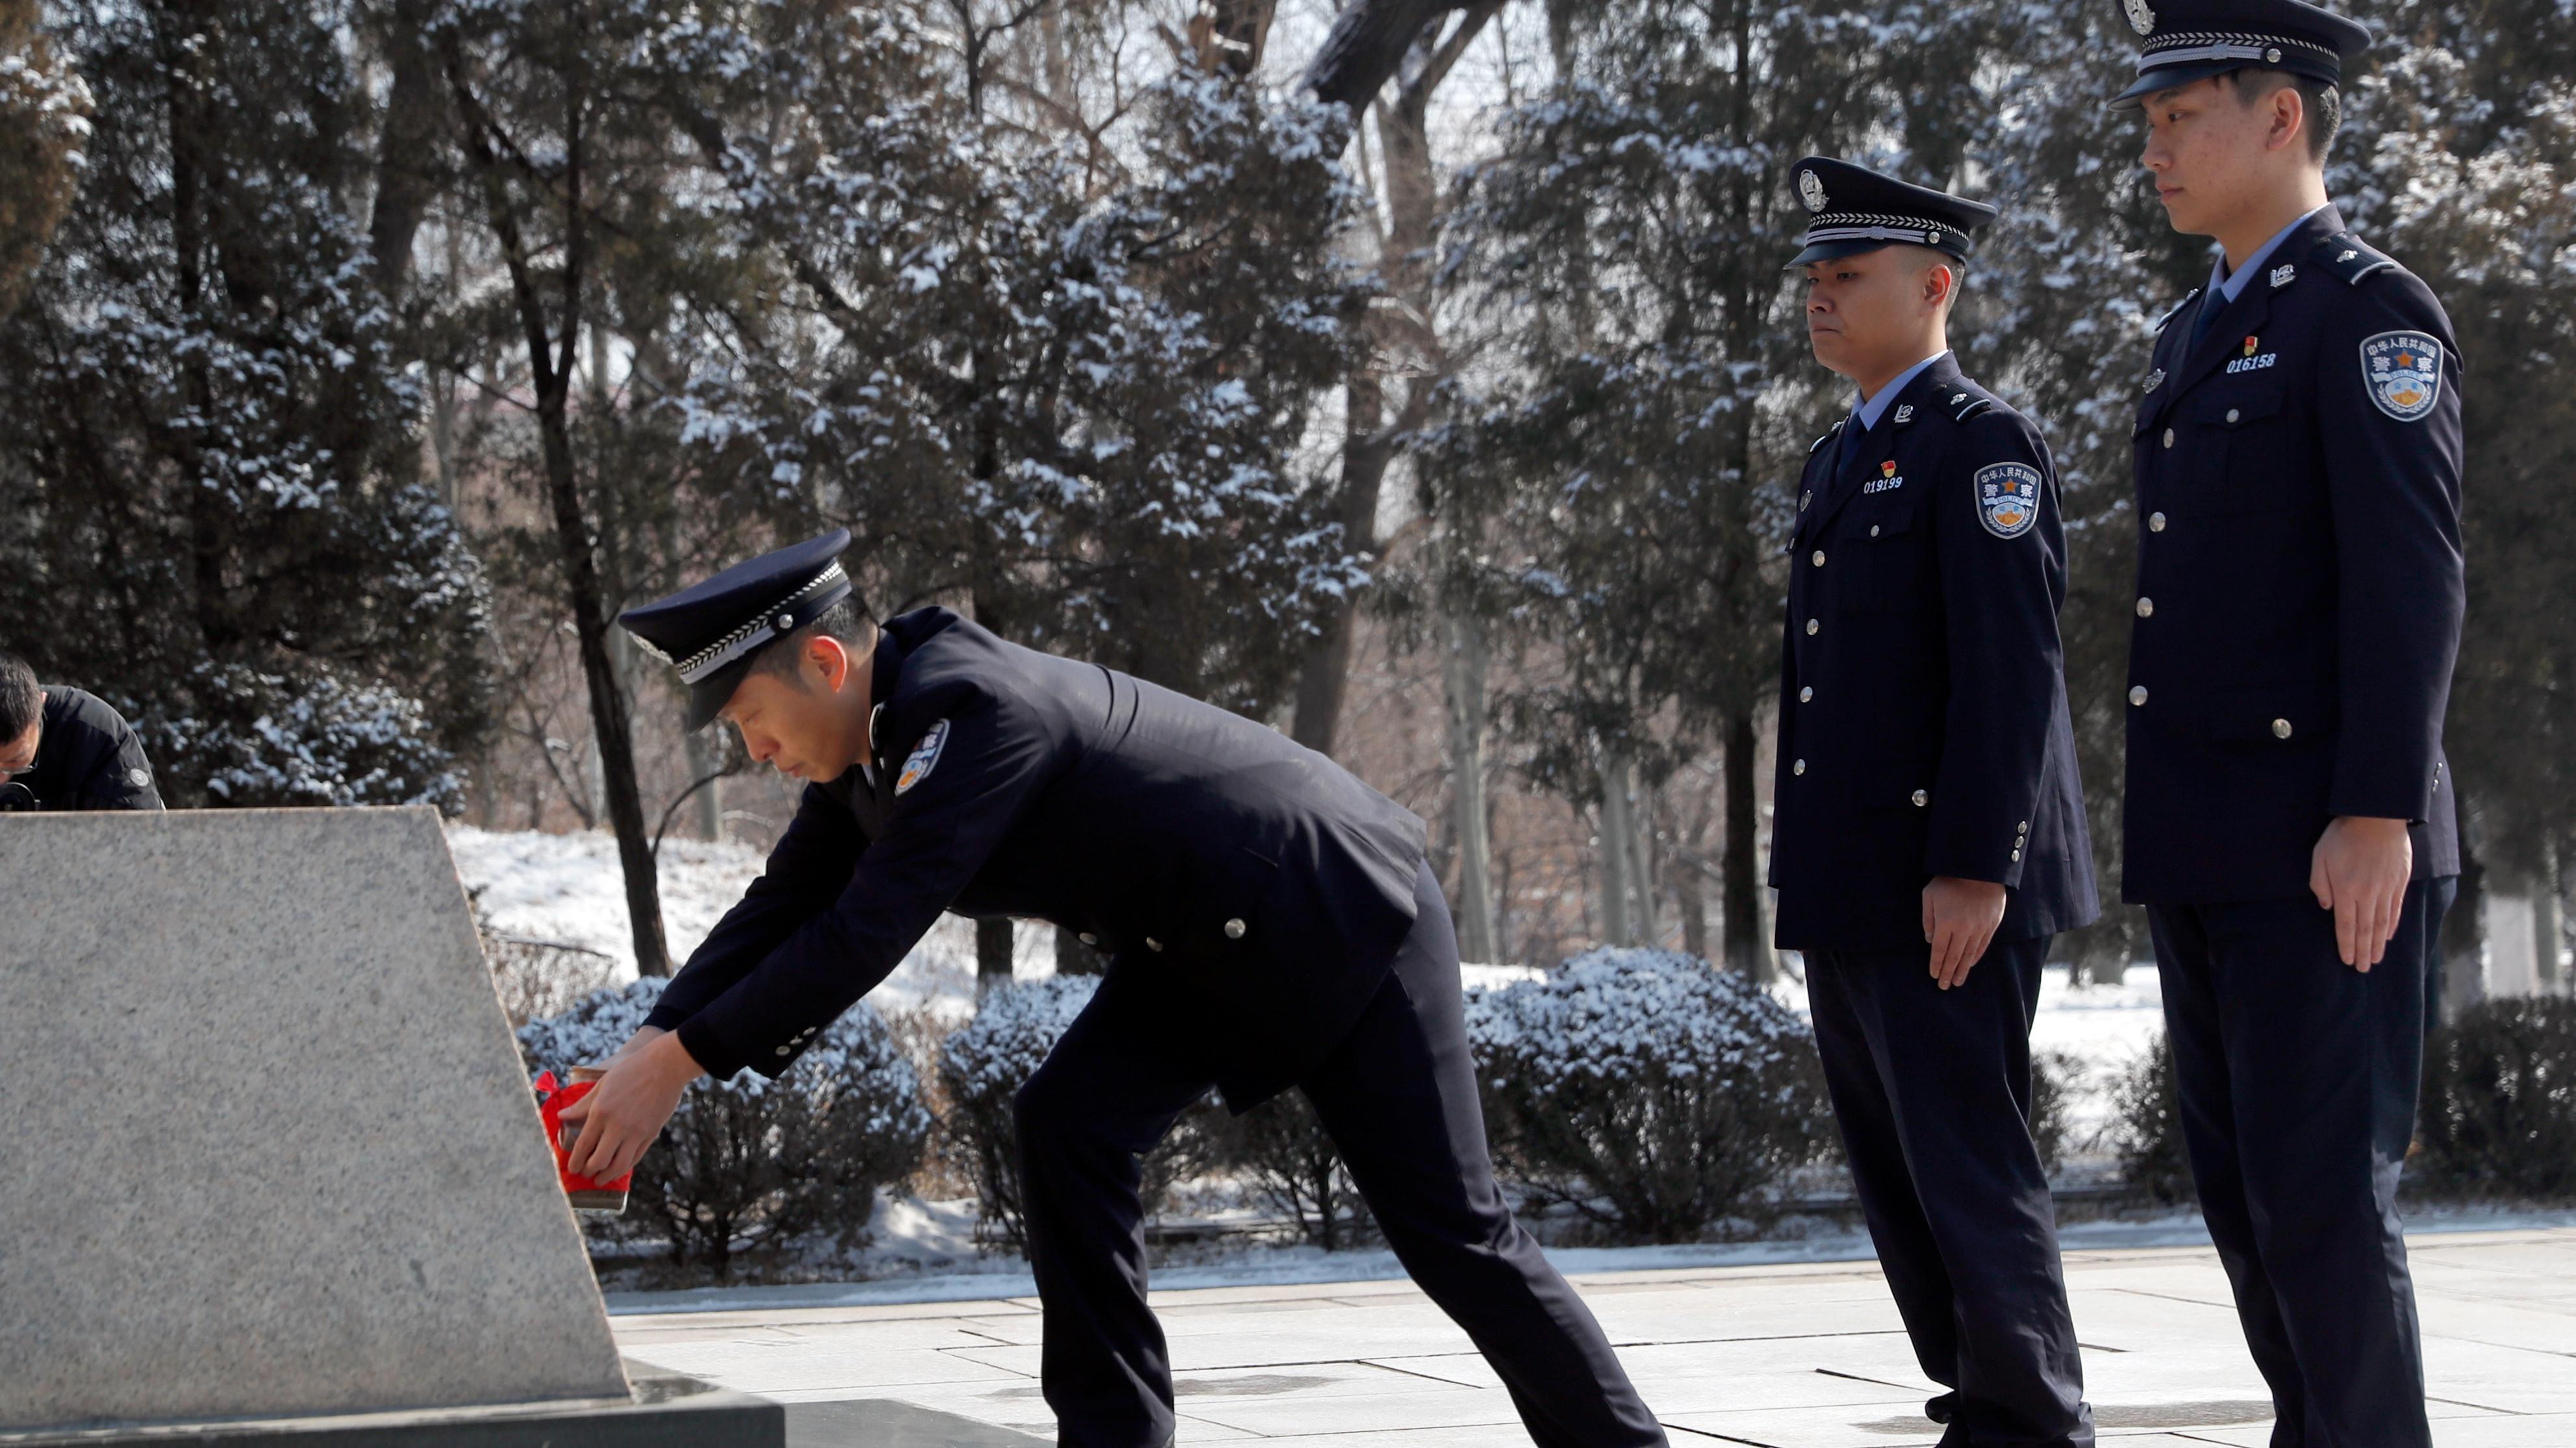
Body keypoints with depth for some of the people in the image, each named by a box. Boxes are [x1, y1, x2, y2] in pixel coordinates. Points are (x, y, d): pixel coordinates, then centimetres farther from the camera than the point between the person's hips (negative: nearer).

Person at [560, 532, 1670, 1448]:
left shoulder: (974, 713, -30)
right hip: (1207, 946, 9)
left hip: (1346, 921, -9)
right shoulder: (873, 743, 0)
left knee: (1450, 1226, -4)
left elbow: (868, 931, -34)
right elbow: (785, 909, 0)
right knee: (1070, 1127, -9)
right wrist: (648, 1047, -13)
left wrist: (682, 1060, -31)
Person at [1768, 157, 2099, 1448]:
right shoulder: (1840, 460, 20)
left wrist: (1975, 868, -22)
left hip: (1946, 888, -9)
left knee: (1969, 1170, -8)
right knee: (1895, 1180, 11)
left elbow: (2011, 665, -17)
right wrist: (1805, 876, 18)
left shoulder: (1980, 444, -8)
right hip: (1849, 895, 9)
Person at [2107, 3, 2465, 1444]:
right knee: (2243, 1188, 11)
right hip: (2210, 855, 9)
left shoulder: (2371, 310, -8)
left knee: (2323, 1198, -9)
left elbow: (2413, 577, -16)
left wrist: (2378, 814, -23)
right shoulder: (2200, 333, 19)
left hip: (2326, 850, -9)